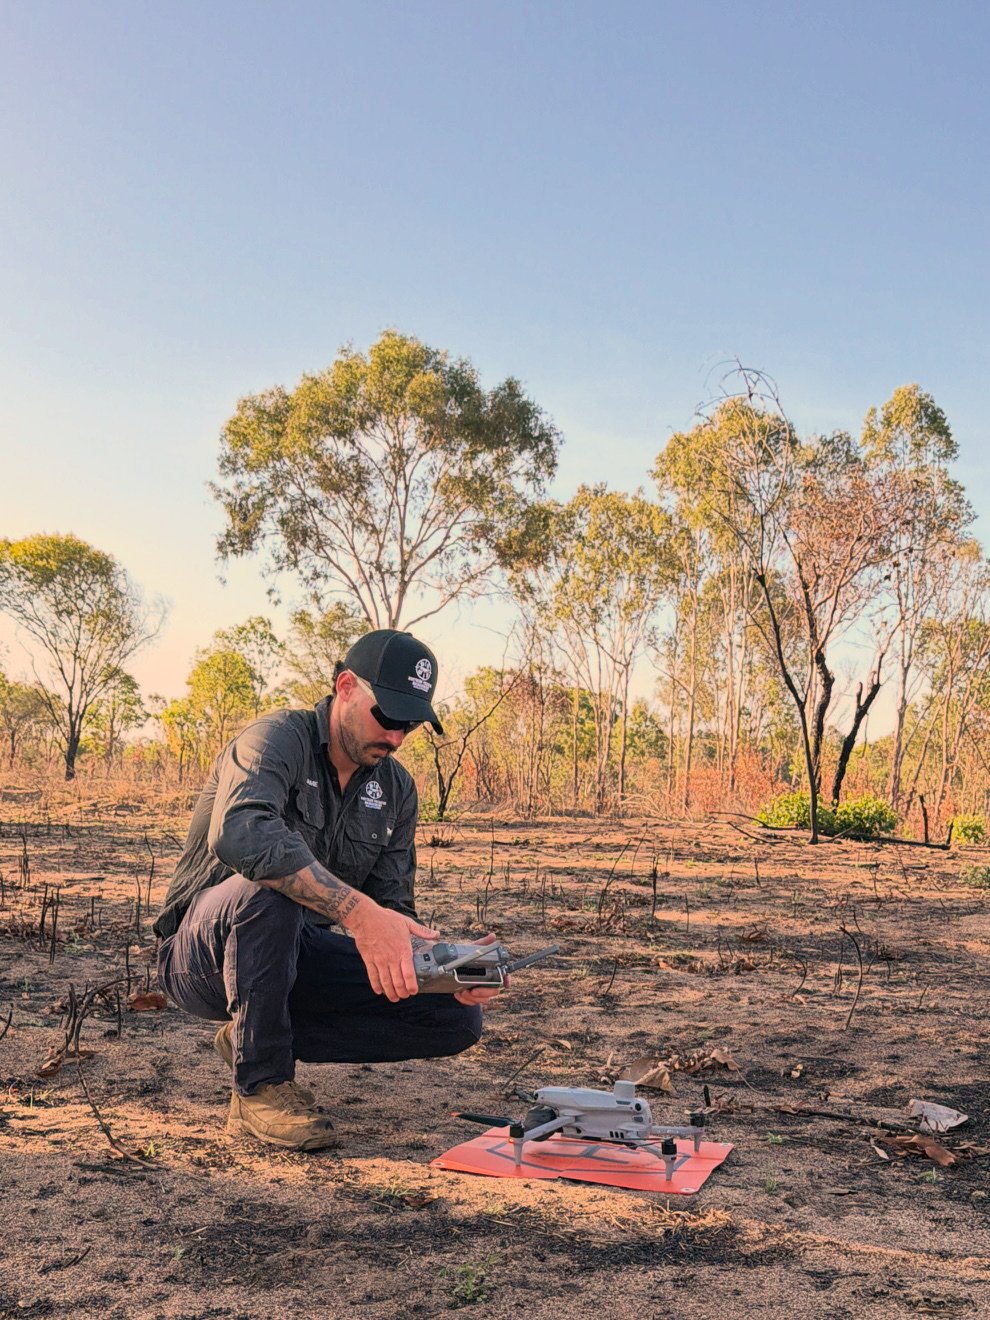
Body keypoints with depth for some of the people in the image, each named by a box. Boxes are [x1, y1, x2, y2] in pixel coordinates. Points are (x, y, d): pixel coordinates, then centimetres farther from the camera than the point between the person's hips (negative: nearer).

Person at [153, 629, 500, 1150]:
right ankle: (259, 1085, -20)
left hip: (296, 957, 6)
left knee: (457, 1017, -7)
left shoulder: (396, 789, 3)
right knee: (269, 888, -39)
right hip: (202, 957, -6)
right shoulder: (280, 738, -19)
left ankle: (254, 1039, 1)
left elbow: (392, 908, 1)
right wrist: (359, 911, -49)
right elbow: (239, 834, -41)